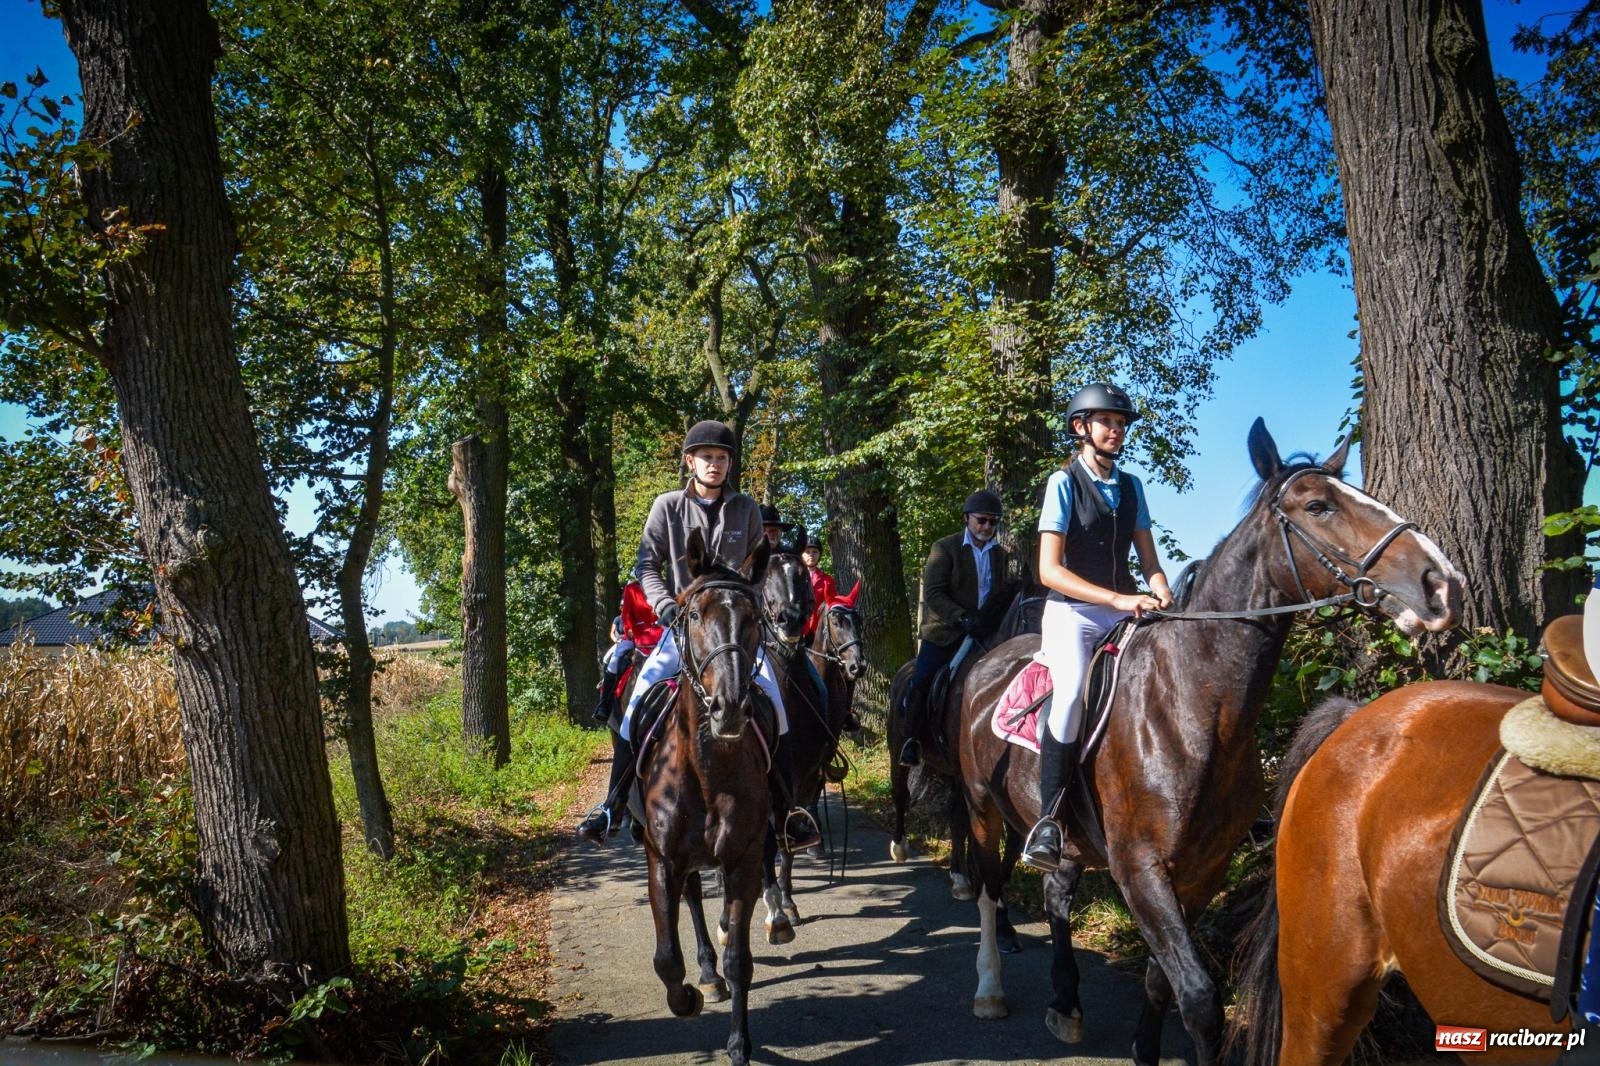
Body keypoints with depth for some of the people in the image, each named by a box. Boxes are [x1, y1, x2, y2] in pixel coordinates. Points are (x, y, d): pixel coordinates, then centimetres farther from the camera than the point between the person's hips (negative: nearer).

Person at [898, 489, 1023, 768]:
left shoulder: (1001, 555, 12)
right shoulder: (944, 548, 0)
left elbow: (1006, 595, 15)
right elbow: (933, 594, -10)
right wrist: (963, 618, -23)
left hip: (984, 633, 4)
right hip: (945, 632, -4)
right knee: (921, 682, -17)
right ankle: (910, 738, -3)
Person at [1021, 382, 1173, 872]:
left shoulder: (1131, 486, 13)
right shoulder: (1063, 483, -4)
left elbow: (1149, 561, 14)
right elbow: (1049, 570, -12)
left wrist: (1161, 593, -9)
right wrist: (1117, 599, -22)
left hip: (1124, 611, 6)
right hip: (1072, 611, -6)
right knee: (1072, 691, -32)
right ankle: (1048, 818, -25)